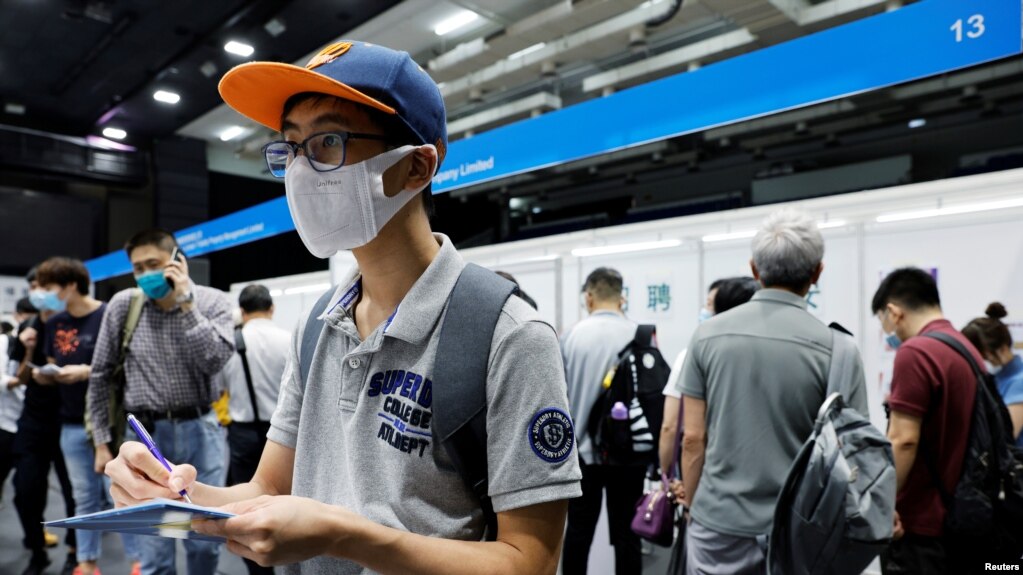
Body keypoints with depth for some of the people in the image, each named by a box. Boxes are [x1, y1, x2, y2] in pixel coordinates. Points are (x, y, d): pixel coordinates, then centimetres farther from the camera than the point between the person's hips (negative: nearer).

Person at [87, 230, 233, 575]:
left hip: (201, 430, 0)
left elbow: (215, 362, -18)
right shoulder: (123, 306, -1)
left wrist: (186, 303, -19)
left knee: (205, 543, 9)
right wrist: (101, 441, 8)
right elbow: (99, 376, 7)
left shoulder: (213, 302, -4)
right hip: (146, 434, 1)